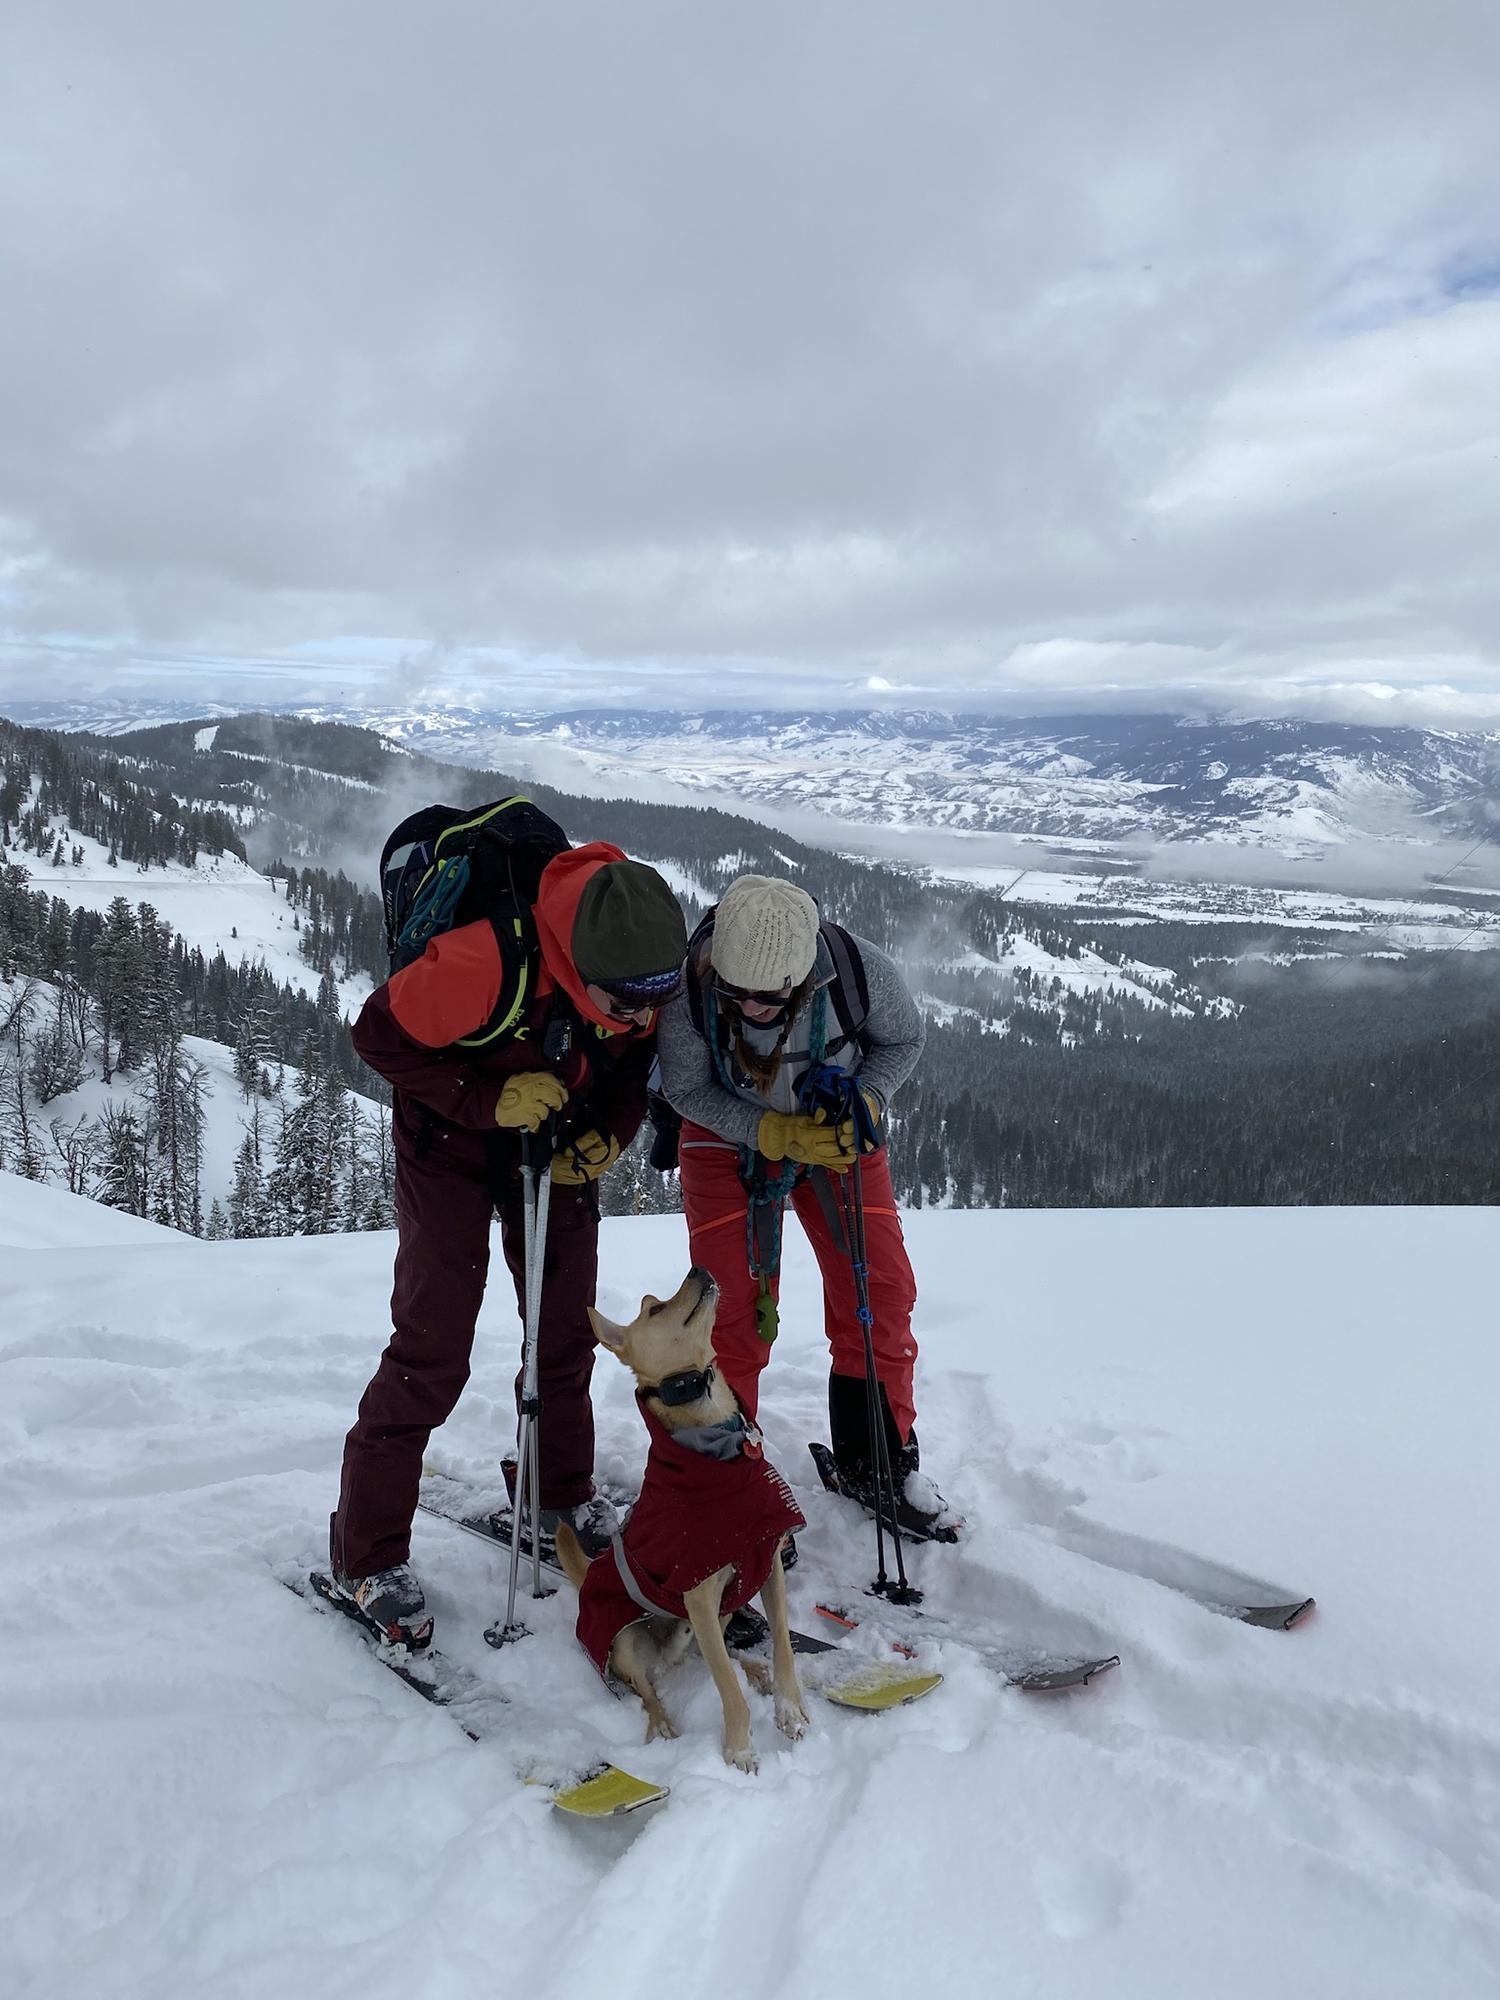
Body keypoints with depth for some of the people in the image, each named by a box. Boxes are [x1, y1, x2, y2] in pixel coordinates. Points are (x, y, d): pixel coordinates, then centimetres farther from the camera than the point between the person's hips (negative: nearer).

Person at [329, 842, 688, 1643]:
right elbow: (379, 1033, -25)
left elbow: (643, 1060, -1)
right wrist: (488, 1101, -30)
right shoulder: (489, 961, -39)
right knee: (431, 1350, -7)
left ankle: (561, 1492, 34)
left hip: (560, 1139, 5)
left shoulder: (643, 974, -22)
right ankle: (367, 1554, 7)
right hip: (453, 1137, -5)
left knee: (567, 1328, 11)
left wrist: (609, 1134, -16)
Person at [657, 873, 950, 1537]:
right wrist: (775, 1133, -29)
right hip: (728, 1134, -1)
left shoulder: (858, 970, -30)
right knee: (730, 1301, -7)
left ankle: (877, 1462, 20)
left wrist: (863, 1107, -25)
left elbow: (903, 1037, -8)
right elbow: (685, 1089, -16)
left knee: (878, 1287, 0)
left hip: (837, 1131, 2)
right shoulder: (688, 985, -32)